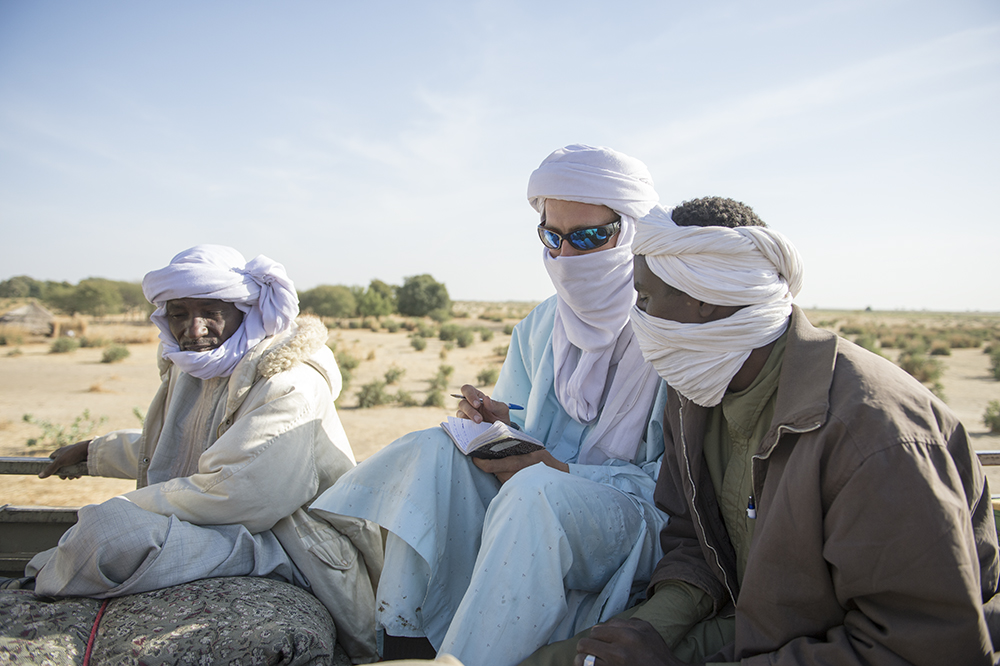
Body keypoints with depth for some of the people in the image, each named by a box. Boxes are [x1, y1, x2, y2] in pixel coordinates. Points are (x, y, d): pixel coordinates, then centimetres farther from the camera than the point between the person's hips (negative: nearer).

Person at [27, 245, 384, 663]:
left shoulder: (289, 383, -17)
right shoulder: (190, 369, 13)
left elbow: (236, 496, -24)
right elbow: (172, 449, 35)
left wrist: (122, 510, -13)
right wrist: (94, 452, 44)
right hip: (232, 534, 9)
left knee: (110, 532, -23)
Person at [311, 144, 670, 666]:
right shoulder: (538, 328, 11)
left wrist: (561, 471, -20)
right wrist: (499, 427, -10)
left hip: (637, 523, -5)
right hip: (532, 512, 6)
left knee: (537, 491, -36)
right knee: (434, 451, -18)